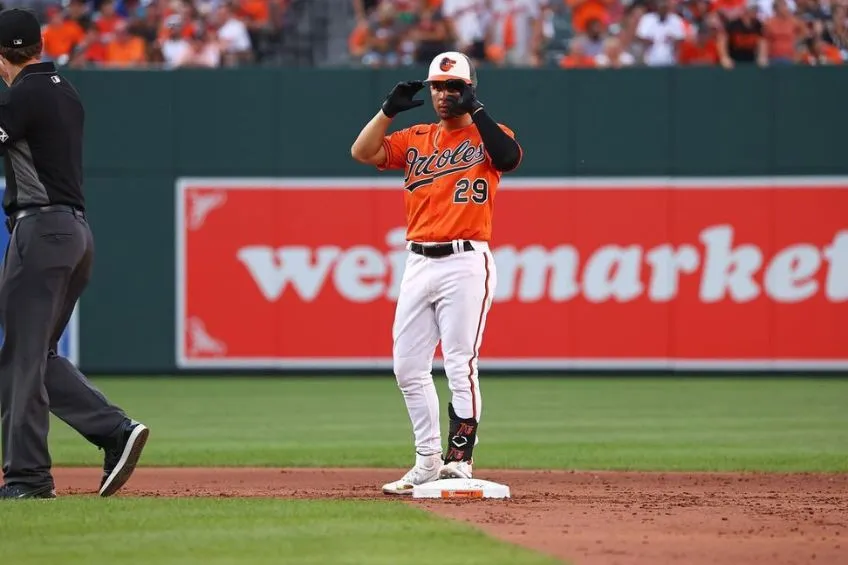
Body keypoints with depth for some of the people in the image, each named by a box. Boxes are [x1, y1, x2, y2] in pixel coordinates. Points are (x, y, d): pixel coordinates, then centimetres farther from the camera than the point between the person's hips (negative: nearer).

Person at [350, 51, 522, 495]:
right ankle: (428, 462, 14)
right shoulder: (416, 140, 15)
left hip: (465, 263, -6)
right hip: (418, 263, 6)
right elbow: (362, 152, 5)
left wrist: (474, 109, -17)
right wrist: (390, 109, -4)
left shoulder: (487, 136, 2)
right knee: (408, 367, 6)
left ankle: (459, 462, -8)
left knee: (461, 366, -10)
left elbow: (509, 157, -20)